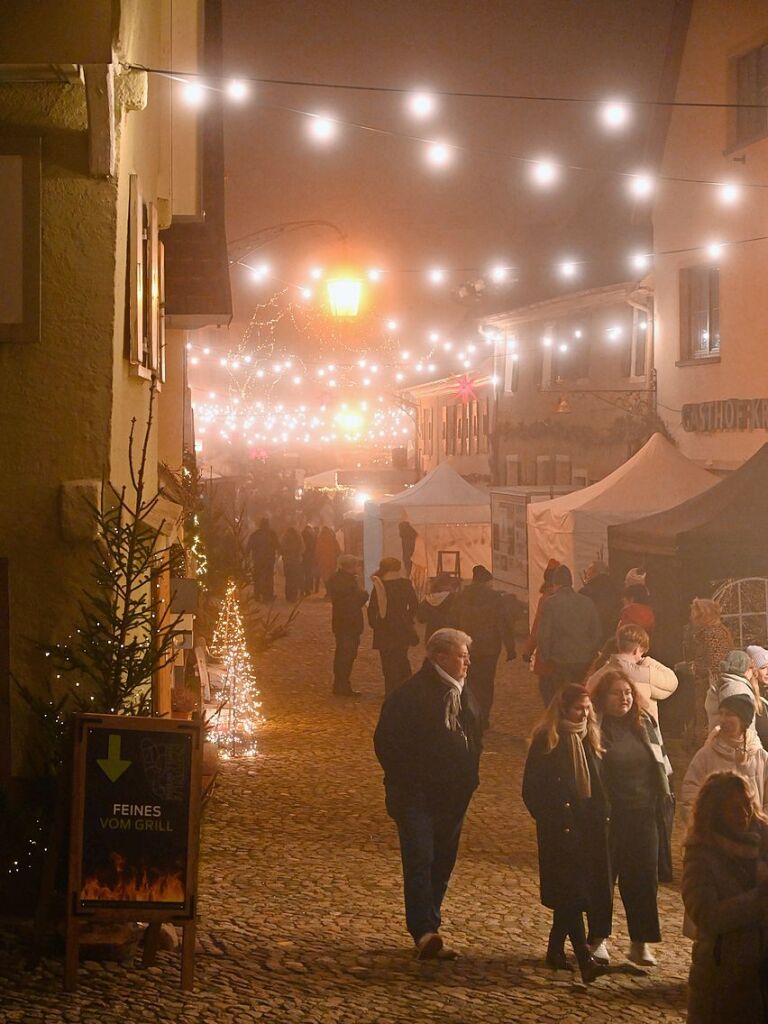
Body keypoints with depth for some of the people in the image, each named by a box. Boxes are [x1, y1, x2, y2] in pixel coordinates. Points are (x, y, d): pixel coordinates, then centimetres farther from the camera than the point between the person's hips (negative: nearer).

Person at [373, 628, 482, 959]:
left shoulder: (464, 695, 12)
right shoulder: (410, 694, -13)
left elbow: (474, 739, 24)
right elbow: (386, 742, -12)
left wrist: (469, 779, 13)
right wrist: (405, 783, -12)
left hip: (452, 796, 8)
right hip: (417, 796, -8)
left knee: (441, 864, 10)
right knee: (420, 861, -16)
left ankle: (427, 933, 19)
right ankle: (424, 932, -23)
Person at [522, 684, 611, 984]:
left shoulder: (590, 740, 11)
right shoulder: (546, 741, -7)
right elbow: (531, 790, -6)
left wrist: (602, 818, 5)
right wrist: (551, 821, -12)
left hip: (590, 828, 6)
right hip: (561, 830, -6)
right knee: (570, 891, -9)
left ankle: (556, 948, 24)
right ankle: (584, 959, -14)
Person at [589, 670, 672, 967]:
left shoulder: (645, 724, 7)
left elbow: (661, 763, 17)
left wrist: (663, 798, 10)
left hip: (643, 814, 4)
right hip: (607, 816, -4)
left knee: (643, 876, 5)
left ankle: (641, 942, 14)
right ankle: (597, 939, 19)